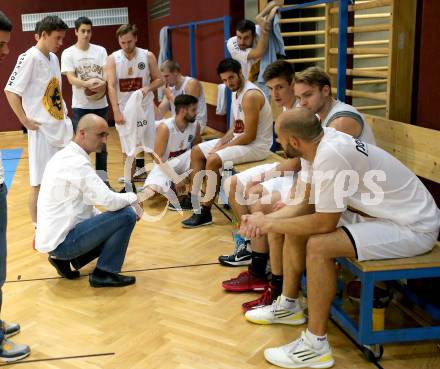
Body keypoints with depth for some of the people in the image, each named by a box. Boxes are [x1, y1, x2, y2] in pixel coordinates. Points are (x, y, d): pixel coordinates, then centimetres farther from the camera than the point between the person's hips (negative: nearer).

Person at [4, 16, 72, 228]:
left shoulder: (53, 58, 11)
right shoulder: (30, 57, -13)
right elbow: (11, 91, -15)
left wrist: (64, 114, 13)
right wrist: (25, 120, -14)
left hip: (61, 127, 8)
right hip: (41, 130, -8)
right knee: (39, 182, 0)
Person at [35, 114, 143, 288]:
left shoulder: (67, 156, 11)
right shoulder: (76, 162, -20)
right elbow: (109, 200, -25)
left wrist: (104, 220, 11)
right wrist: (132, 198, -5)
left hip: (54, 234, 10)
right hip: (61, 241, -10)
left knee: (113, 229, 24)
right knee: (127, 215, -15)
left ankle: (64, 259, 13)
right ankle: (104, 273, -3)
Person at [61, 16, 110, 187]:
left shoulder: (100, 50, 5)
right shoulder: (68, 53, -3)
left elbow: (106, 72, -2)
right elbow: (71, 79, -11)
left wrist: (103, 83, -25)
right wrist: (88, 84, -30)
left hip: (101, 105, 3)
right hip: (80, 106, -3)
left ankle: (103, 178, 21)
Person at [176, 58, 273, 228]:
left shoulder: (251, 95, -22)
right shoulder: (236, 92, 9)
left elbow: (249, 136, -24)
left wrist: (223, 147, -16)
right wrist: (222, 142, 1)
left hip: (256, 145, -11)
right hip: (238, 138, 11)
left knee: (213, 160, -29)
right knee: (196, 151, 11)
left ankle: (205, 213, -18)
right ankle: (193, 197, 18)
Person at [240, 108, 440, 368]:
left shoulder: (331, 156, -31)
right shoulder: (317, 144, -5)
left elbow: (325, 223, -25)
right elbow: (305, 204, 3)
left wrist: (271, 225, -15)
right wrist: (265, 219, -9)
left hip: (414, 228, -9)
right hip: (378, 212, 9)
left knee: (319, 246, -26)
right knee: (296, 224, 7)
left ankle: (316, 346, -11)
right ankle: (289, 305, 26)